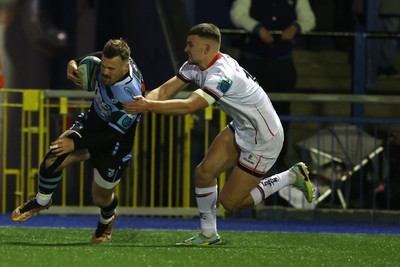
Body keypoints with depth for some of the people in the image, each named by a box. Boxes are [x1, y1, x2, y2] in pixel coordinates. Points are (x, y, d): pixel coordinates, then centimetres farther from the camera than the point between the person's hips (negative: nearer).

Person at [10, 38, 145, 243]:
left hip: (114, 147, -5)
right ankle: (42, 201, 18)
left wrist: (76, 143, -29)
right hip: (92, 123, 5)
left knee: (100, 198, 11)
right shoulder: (106, 60, -20)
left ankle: (107, 219, 50)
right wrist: (73, 64, -17)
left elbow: (112, 134, -30)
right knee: (53, 161, -13)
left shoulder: (131, 95, -39)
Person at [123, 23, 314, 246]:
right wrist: (143, 103, -30)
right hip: (241, 129, 9)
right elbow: (166, 90, -10)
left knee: (230, 202, -2)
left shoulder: (222, 75, -33)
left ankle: (292, 177, 11)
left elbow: (189, 106, -44)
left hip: (263, 140, -9)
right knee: (204, 173, -1)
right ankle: (209, 234, 16)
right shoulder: (196, 66, -4)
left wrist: (149, 106, -46)